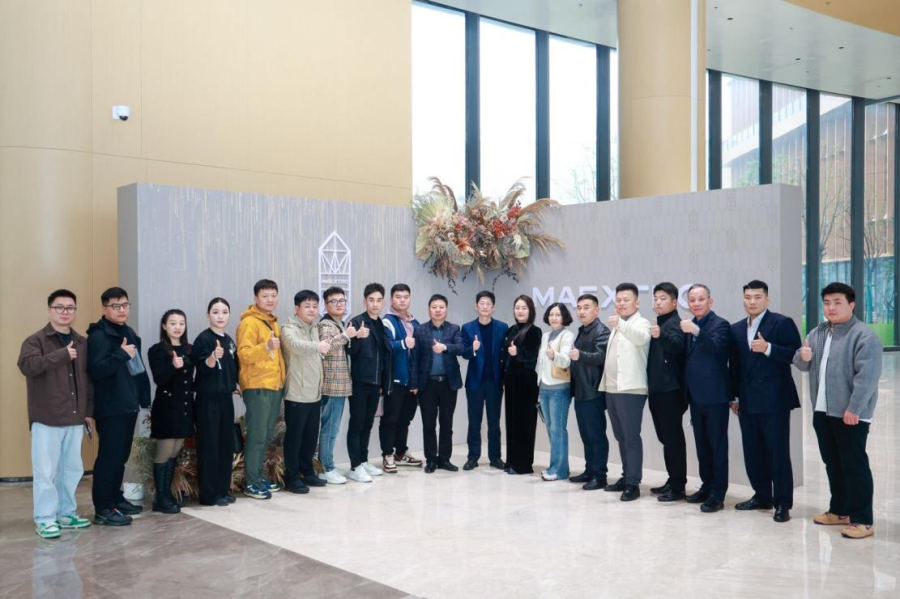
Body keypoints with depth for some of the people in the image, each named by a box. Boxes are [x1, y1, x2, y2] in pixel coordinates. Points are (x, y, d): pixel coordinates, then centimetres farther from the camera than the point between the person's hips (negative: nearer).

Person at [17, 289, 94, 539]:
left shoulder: (82, 343, 12)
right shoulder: (36, 340, -3)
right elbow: (27, 365, -23)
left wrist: (89, 411, 12)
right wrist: (62, 354, -23)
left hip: (75, 417, 5)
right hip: (47, 418, -5)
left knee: (72, 468, 11)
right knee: (46, 470, -2)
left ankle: (66, 512, 24)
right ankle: (45, 519, 8)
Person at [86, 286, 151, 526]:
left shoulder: (129, 333, 16)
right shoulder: (99, 335, -12)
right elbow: (95, 370, -23)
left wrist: (143, 396, 16)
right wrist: (121, 354, -25)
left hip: (128, 405, 9)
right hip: (110, 408, -9)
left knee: (121, 455, 15)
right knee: (108, 457, -6)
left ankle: (116, 499, 25)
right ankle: (103, 508, -1)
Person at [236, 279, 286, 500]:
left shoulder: (273, 322, 16)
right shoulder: (249, 323, -10)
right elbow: (244, 354, -20)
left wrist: (282, 378, 18)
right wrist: (266, 347, -32)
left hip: (275, 386, 8)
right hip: (257, 387, -8)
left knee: (267, 436, 12)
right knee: (257, 436, -5)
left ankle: (259, 476, 21)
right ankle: (251, 483, 1)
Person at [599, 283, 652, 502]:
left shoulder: (641, 323, -5)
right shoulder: (616, 327, 20)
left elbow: (641, 338, -29)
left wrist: (620, 324, -44)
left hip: (630, 389, -8)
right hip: (612, 388, 8)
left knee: (631, 437, -7)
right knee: (620, 436, 13)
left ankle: (633, 484, -4)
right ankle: (626, 477, 22)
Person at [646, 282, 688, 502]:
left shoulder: (675, 323, -8)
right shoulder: (658, 323, 18)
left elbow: (677, 345, -28)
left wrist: (661, 335, -46)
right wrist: (650, 384, 12)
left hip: (671, 390, -9)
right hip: (657, 389, 9)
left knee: (674, 437, -4)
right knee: (665, 437, 14)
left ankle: (678, 486, 1)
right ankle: (672, 481, 22)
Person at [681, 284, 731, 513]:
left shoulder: (720, 324, -8)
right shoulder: (690, 325, 13)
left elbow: (717, 347, -27)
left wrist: (696, 331, -38)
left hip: (714, 395, -7)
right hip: (696, 394, 7)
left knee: (717, 445, -2)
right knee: (701, 444, 14)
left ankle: (717, 494, 3)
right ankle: (707, 486, 25)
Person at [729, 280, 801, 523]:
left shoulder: (782, 323, -4)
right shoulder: (736, 329, 13)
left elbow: (796, 355, -13)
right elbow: (734, 364, 13)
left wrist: (768, 348, -24)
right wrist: (733, 396, 11)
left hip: (774, 399, -6)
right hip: (748, 400, 6)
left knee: (778, 452, -1)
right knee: (752, 451, 10)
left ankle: (782, 503, 6)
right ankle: (762, 496, 22)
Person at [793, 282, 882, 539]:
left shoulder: (864, 336, -12)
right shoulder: (817, 333, 13)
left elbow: (867, 376, -19)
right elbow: (804, 366, 19)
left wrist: (854, 409, -23)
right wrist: (802, 357, -6)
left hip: (850, 413, -8)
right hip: (822, 411, 8)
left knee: (854, 464, -3)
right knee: (832, 463, 15)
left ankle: (862, 520, 4)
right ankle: (839, 511, 27)